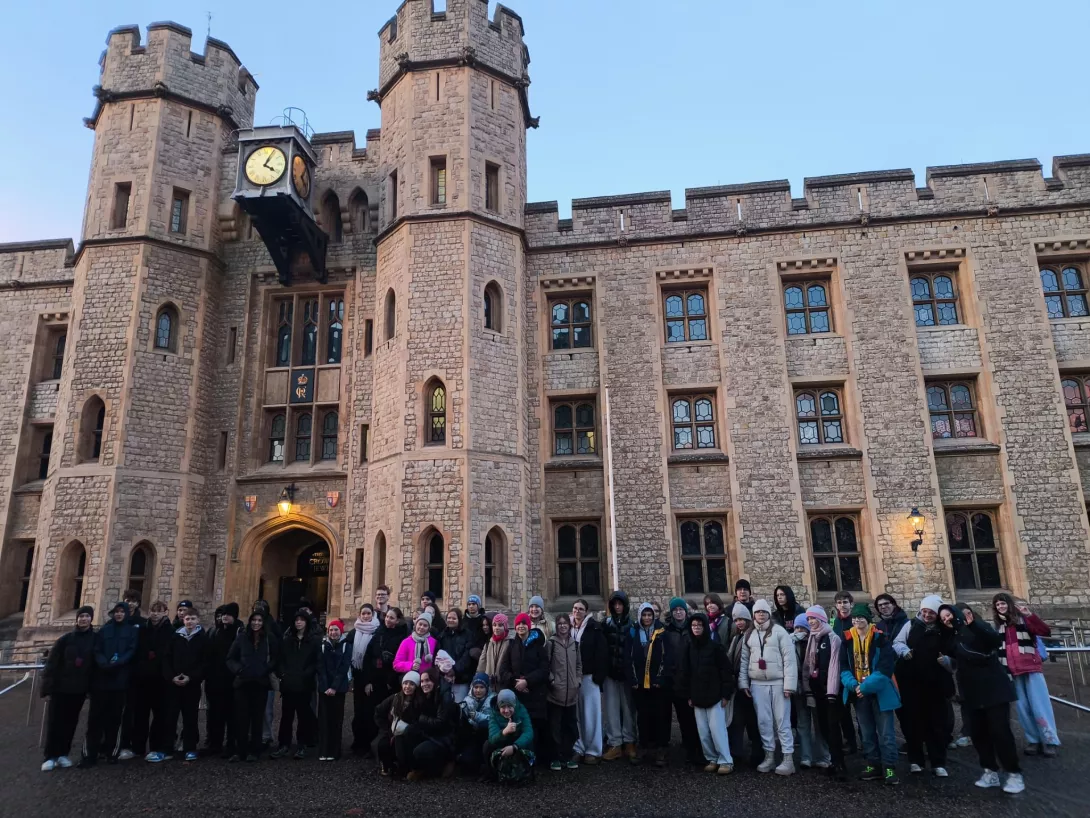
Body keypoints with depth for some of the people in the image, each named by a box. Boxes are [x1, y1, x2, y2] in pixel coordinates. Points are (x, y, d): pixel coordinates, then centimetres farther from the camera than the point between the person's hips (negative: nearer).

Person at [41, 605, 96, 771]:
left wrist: (91, 687, -1)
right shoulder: (65, 639, -4)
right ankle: (50, 756, 9)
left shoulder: (95, 639, 0)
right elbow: (51, 663, -4)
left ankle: (63, 754, 19)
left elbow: (96, 664, 2)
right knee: (55, 722, 1)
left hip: (79, 689, 1)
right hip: (60, 687, -1)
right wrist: (47, 687, -10)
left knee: (70, 722, 8)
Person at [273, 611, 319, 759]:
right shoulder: (286, 640, 13)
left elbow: (317, 662, -3)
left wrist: (305, 674, -15)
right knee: (286, 714, 4)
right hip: (288, 683, 3)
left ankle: (302, 745, 12)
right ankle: (284, 744, 12)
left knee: (303, 714, 3)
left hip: (305, 684, -3)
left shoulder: (313, 641, 1)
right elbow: (280, 659, 11)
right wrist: (283, 674, -5)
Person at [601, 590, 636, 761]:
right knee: (611, 708, 1)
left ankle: (629, 742, 16)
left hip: (627, 671, -1)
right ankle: (615, 744, 7)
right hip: (610, 671, 1)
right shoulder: (606, 623, 5)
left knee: (628, 707, 5)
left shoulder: (632, 623, 0)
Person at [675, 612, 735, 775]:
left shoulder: (715, 646, -6)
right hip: (697, 697, 4)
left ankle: (726, 761, 5)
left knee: (717, 729, -5)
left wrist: (726, 694, -9)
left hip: (715, 696, -4)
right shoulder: (687, 647, 5)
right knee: (703, 732, 7)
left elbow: (726, 670, -6)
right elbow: (684, 672, 8)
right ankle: (711, 759, 19)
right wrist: (687, 695, 6)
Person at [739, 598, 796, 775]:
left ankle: (788, 759, 5)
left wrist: (789, 684, -13)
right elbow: (744, 660, 12)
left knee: (782, 721, 0)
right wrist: (743, 682, 6)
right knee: (763, 721, 8)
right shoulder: (749, 635, 9)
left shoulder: (779, 632, -5)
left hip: (778, 683, -4)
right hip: (757, 684, 4)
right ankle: (769, 756, 18)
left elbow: (789, 658, -9)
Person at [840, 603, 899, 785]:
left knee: (885, 732, 0)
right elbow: (844, 667, 2)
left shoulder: (880, 638, -11)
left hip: (879, 692, -5)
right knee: (867, 732, 13)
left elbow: (885, 668, -17)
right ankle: (873, 765, 24)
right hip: (858, 693, 5)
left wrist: (866, 686, -22)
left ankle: (889, 767, 9)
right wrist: (853, 685, -16)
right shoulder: (847, 640, 2)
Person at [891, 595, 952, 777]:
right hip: (910, 681, -1)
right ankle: (915, 760, 18)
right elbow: (897, 643, 1)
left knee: (936, 722, 6)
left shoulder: (943, 631, 4)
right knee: (912, 720, 6)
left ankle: (938, 763, 16)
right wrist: (905, 651, -19)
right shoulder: (911, 625, 1)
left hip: (934, 683, 1)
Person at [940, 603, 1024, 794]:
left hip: (994, 688, -7)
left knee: (999, 731, -8)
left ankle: (1014, 774, 4)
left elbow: (997, 641, -27)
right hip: (973, 693, 7)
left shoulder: (979, 628, -7)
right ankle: (990, 771, 15)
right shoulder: (953, 638, 12)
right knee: (978, 732, 5)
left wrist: (973, 624, -35)